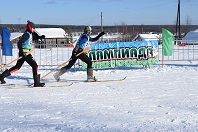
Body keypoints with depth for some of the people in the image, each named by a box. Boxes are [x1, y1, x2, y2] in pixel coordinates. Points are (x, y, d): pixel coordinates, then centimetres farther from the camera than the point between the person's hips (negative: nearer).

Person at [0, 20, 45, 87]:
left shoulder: (29, 34, 14)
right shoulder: (26, 34, -16)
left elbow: (33, 38, 36)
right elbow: (19, 43, -24)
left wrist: (40, 37, 21)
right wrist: (22, 52, -26)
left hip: (26, 53, 10)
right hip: (25, 53, -10)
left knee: (17, 67, 14)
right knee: (35, 66, -7)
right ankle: (37, 82, -6)